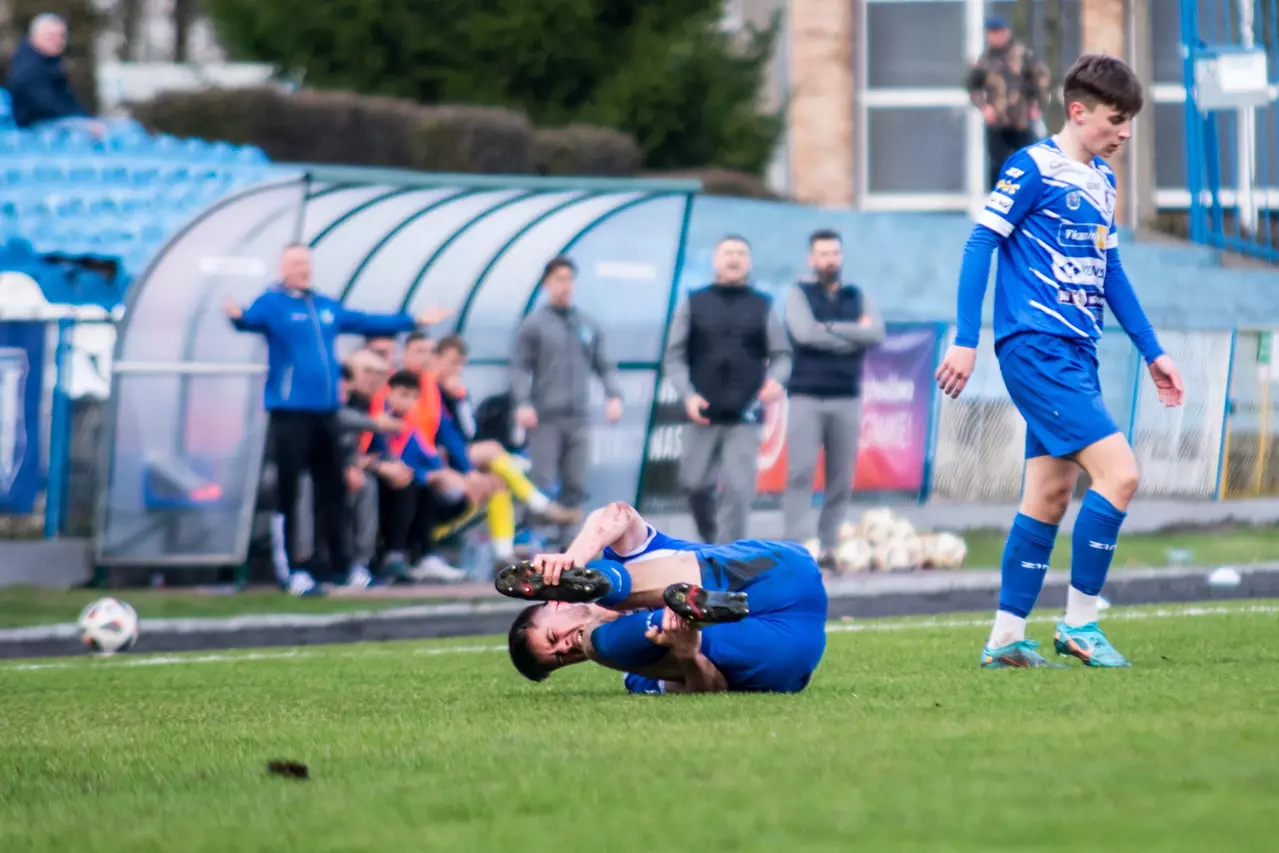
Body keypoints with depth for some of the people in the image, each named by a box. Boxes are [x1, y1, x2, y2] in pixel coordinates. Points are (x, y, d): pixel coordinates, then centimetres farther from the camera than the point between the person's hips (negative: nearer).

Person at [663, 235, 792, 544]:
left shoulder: (762, 307, 9)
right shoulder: (693, 304, 8)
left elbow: (781, 354, 9)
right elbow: (674, 356, 5)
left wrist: (776, 380, -14)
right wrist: (687, 394, -10)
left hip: (745, 417, -1)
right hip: (702, 415, 1)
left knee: (738, 490, -10)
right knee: (696, 485, 4)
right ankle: (711, 541, 28)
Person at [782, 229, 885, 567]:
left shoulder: (859, 297, 14)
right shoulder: (799, 295, 5)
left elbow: (876, 334, -4)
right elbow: (805, 333, -14)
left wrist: (831, 328, -10)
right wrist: (854, 335, -7)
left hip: (846, 398, 3)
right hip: (806, 396, -3)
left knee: (842, 477, 1)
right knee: (800, 472, -13)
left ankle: (828, 546, 6)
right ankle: (797, 547, -17)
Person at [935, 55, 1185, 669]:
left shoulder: (1103, 181, 16)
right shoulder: (1034, 168, -9)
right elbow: (980, 245, -10)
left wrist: (1152, 351, 23)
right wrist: (965, 340, -15)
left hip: (1074, 356, 9)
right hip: (1035, 347, -9)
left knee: (1050, 494, 8)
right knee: (1118, 473, -15)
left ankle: (1006, 639, 13)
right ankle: (1080, 623, -6)